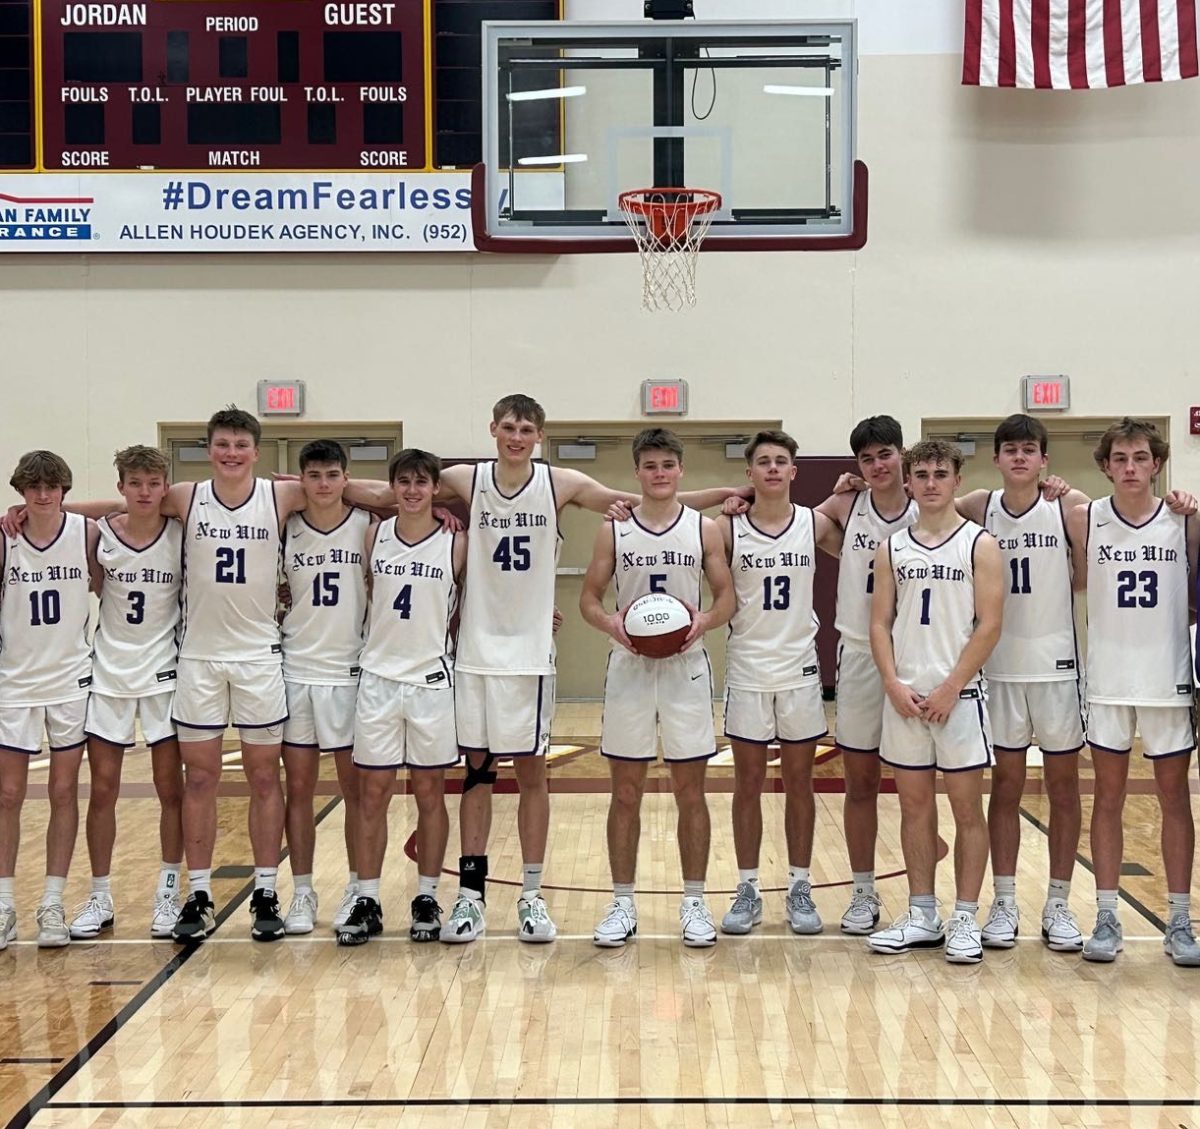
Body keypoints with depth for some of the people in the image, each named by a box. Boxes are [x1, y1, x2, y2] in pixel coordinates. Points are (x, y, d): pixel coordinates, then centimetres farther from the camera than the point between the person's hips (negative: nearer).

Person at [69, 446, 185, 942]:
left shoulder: (181, 536, -6)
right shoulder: (99, 535, -5)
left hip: (164, 673, -1)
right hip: (108, 672, 1)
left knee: (170, 786, 3)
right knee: (102, 789, 5)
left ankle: (168, 895, 15)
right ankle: (99, 899, 17)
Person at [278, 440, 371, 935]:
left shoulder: (367, 527, -3)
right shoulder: (285, 529, 2)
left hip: (350, 671, -1)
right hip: (297, 669, 2)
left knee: (355, 787, 5)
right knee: (297, 787, 6)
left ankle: (358, 888, 18)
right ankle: (302, 892, 16)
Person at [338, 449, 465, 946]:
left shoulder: (456, 542, -3)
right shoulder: (374, 535, 3)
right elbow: (362, 595, 13)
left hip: (432, 679, -2)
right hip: (379, 676, 2)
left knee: (429, 792, 6)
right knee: (373, 793, 4)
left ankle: (427, 899, 16)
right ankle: (366, 901, 12)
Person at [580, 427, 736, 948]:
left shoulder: (705, 529, 2)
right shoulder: (613, 531, 3)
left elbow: (727, 595, 4)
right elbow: (589, 596, 5)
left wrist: (705, 621, -17)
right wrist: (608, 621, -16)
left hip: (685, 666, 0)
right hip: (629, 666, 0)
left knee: (690, 791, 4)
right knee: (625, 792, 5)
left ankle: (694, 903, 14)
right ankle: (622, 904, 15)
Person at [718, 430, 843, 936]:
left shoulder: (815, 524, 0)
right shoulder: (728, 529, -4)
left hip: (800, 670, 1)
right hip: (747, 671, -1)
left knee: (799, 782, 8)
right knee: (748, 784, 6)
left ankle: (800, 889, 17)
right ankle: (747, 890, 15)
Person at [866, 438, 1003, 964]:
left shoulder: (979, 545, -2)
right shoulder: (892, 549, 9)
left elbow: (989, 625, -8)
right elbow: (880, 624, 7)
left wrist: (950, 688, -13)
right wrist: (894, 685, -6)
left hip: (958, 694, -4)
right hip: (904, 695, 4)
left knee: (967, 807, 1)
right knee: (914, 805, 9)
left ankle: (965, 919, 9)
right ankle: (922, 915, 19)